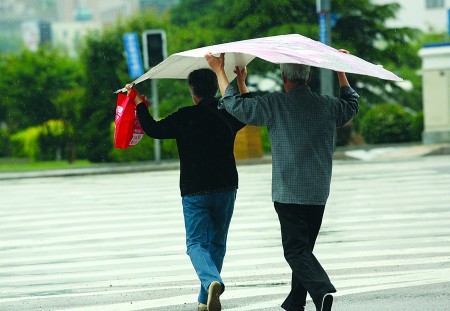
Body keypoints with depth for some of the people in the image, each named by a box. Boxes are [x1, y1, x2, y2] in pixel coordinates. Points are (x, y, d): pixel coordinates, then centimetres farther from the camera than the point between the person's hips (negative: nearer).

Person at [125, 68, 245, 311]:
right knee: (217, 243, 14)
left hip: (194, 191, -3)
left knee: (196, 243, 0)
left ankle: (212, 281, -29)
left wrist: (139, 103, 12)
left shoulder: (185, 117, -9)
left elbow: (154, 130, -1)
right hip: (225, 188, 3)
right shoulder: (227, 115, 3)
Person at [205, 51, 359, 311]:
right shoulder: (328, 106, 6)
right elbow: (351, 105, 28)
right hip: (319, 192, 5)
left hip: (288, 193, -5)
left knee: (296, 250, -6)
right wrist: (341, 71, 38)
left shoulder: (276, 104, -9)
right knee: (304, 248, 16)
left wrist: (220, 70, 4)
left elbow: (237, 105, -6)